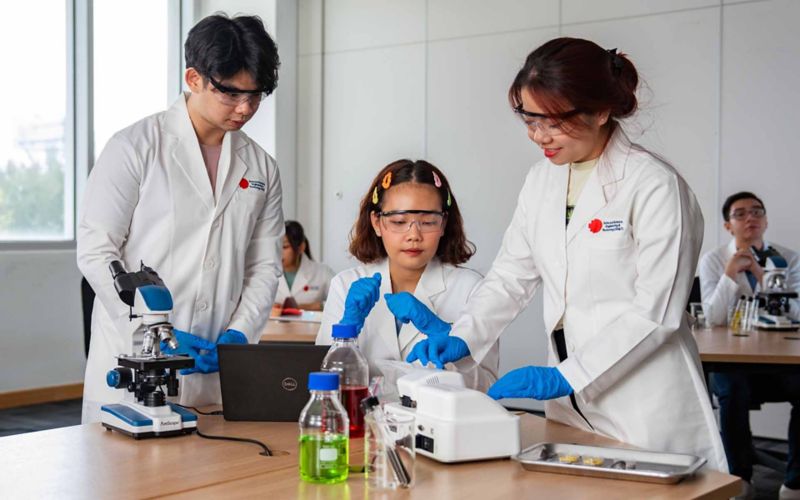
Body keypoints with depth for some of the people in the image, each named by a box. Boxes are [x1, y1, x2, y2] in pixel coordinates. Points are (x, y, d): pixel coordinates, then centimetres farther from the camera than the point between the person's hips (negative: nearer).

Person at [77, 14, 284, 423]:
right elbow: (95, 252, -8)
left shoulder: (261, 167, 9)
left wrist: (238, 333, -6)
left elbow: (264, 266, 10)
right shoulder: (135, 147, -4)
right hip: (134, 360, -3)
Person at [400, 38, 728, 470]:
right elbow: (511, 274, 10)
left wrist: (565, 376, -20)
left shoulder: (655, 186, -14)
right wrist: (462, 338, -6)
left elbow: (655, 310, -16)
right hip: (569, 403, 6)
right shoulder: (543, 178, 7)